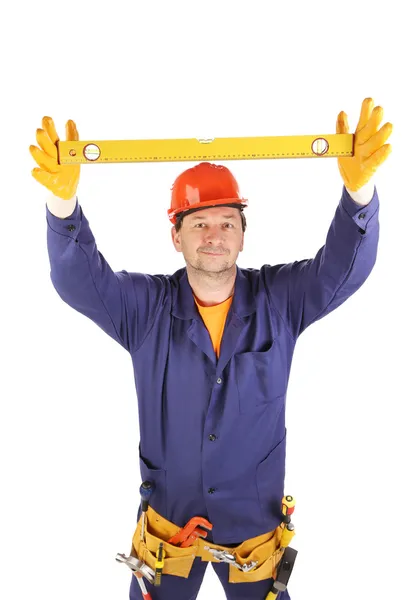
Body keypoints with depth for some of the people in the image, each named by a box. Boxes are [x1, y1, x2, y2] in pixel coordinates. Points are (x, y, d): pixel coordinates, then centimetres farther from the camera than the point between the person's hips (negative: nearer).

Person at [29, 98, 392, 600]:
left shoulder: (279, 299, -10)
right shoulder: (146, 307, -11)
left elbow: (342, 268, -21)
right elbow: (79, 280, -22)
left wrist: (359, 189, -40)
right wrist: (63, 200, -41)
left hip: (255, 519, 0)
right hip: (168, 518, 1)